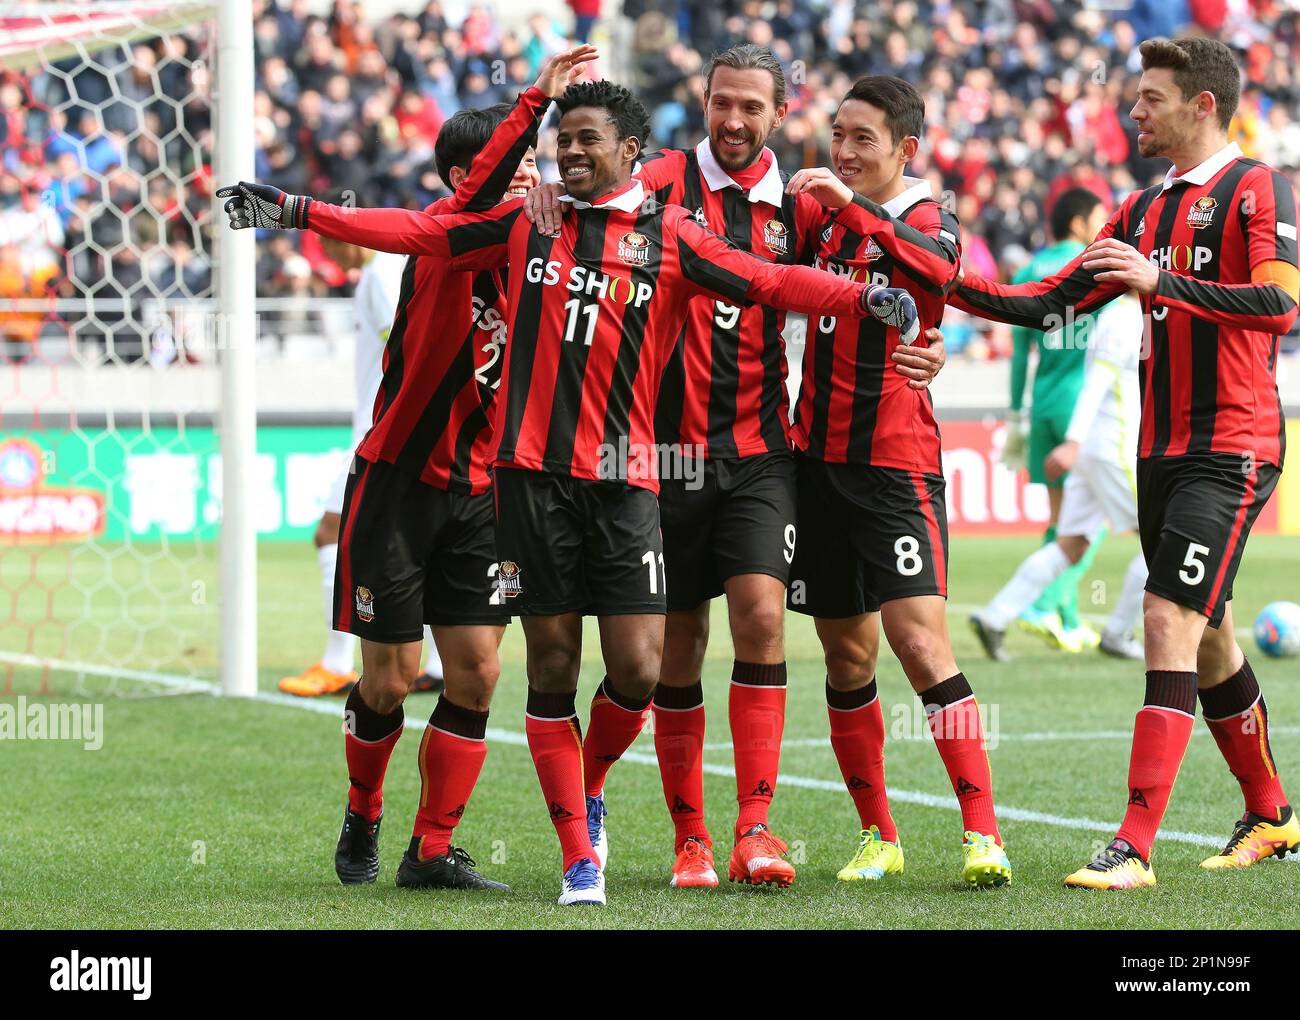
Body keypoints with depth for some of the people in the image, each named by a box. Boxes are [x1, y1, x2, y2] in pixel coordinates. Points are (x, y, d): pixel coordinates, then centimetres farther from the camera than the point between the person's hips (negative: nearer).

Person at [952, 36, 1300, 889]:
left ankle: (1135, 849, -21)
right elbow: (1050, 303, 18)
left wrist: (1160, 280, -25)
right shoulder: (1145, 210, 17)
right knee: (1208, 643, 13)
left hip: (1231, 450, -8)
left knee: (1172, 625, -16)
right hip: (1162, 453, 8)